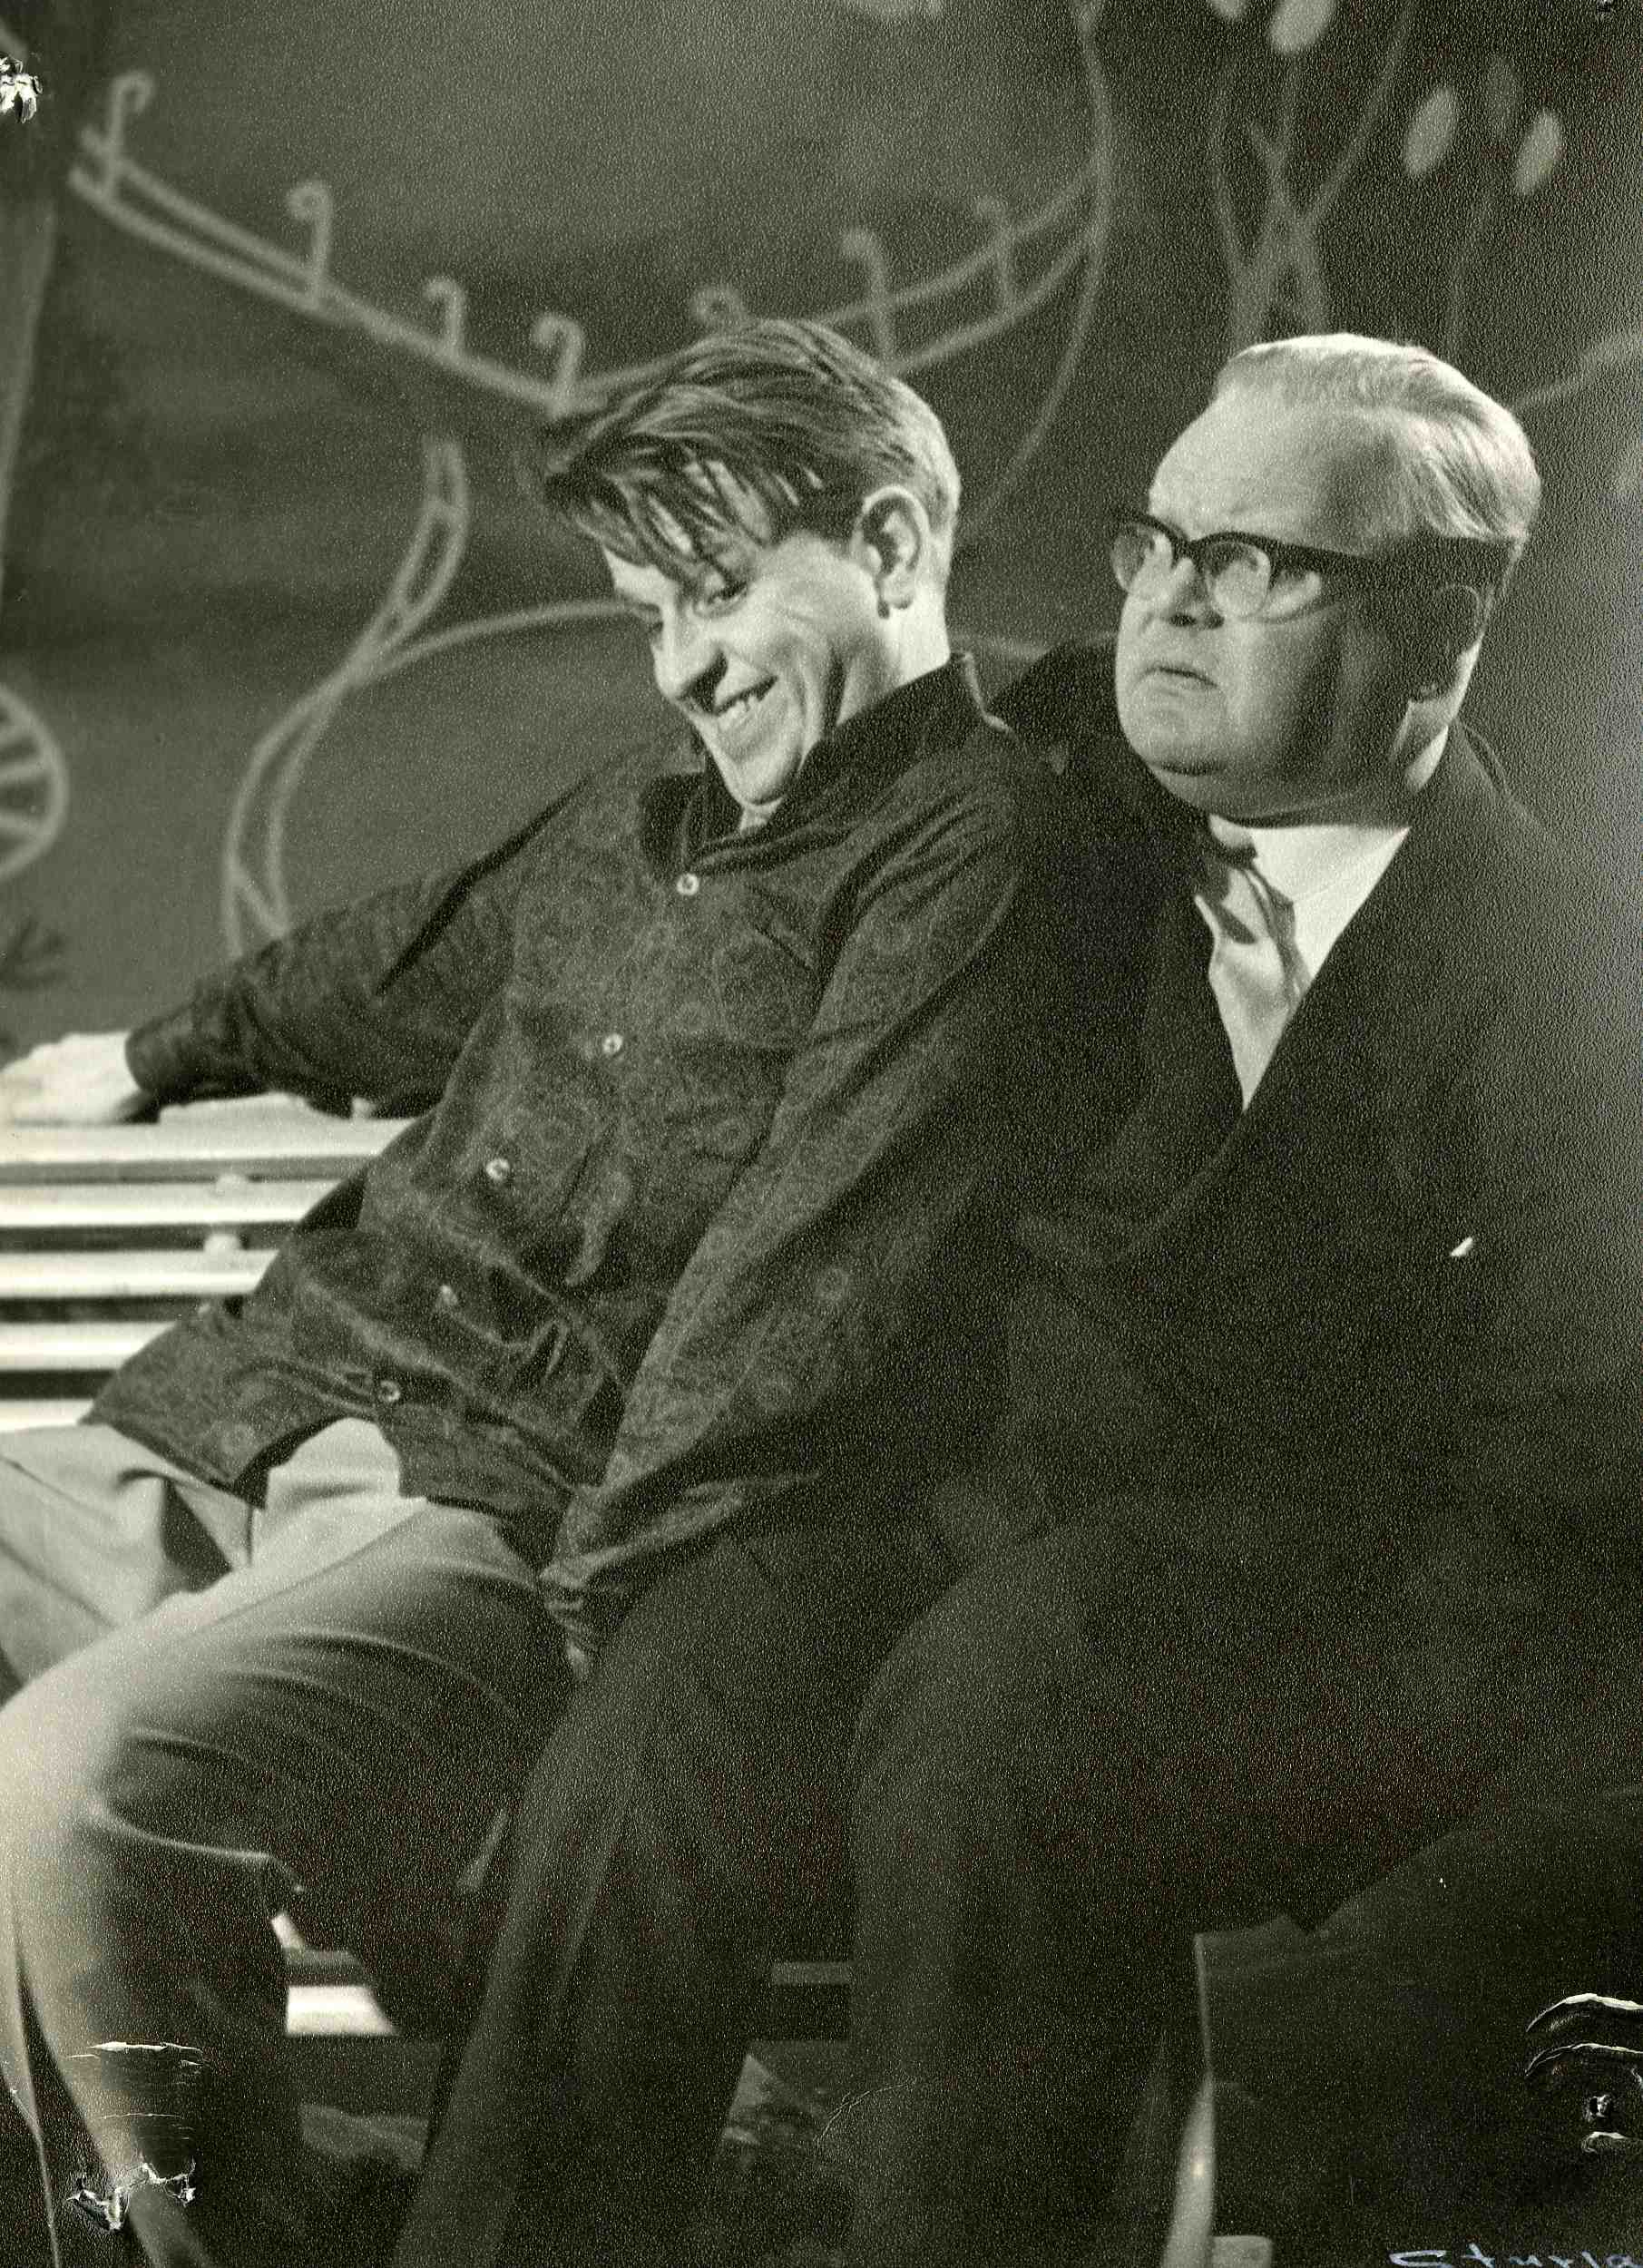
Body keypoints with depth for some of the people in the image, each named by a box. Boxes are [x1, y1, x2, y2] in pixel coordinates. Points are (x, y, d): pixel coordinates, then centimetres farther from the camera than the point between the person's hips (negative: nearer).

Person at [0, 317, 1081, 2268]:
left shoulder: (973, 842, -6)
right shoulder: (638, 812, 21)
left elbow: (812, 1282, -15)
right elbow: (419, 967, 41)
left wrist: (599, 1599, -19)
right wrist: (161, 1056, 56)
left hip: (517, 1511, -9)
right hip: (248, 1424, 9)